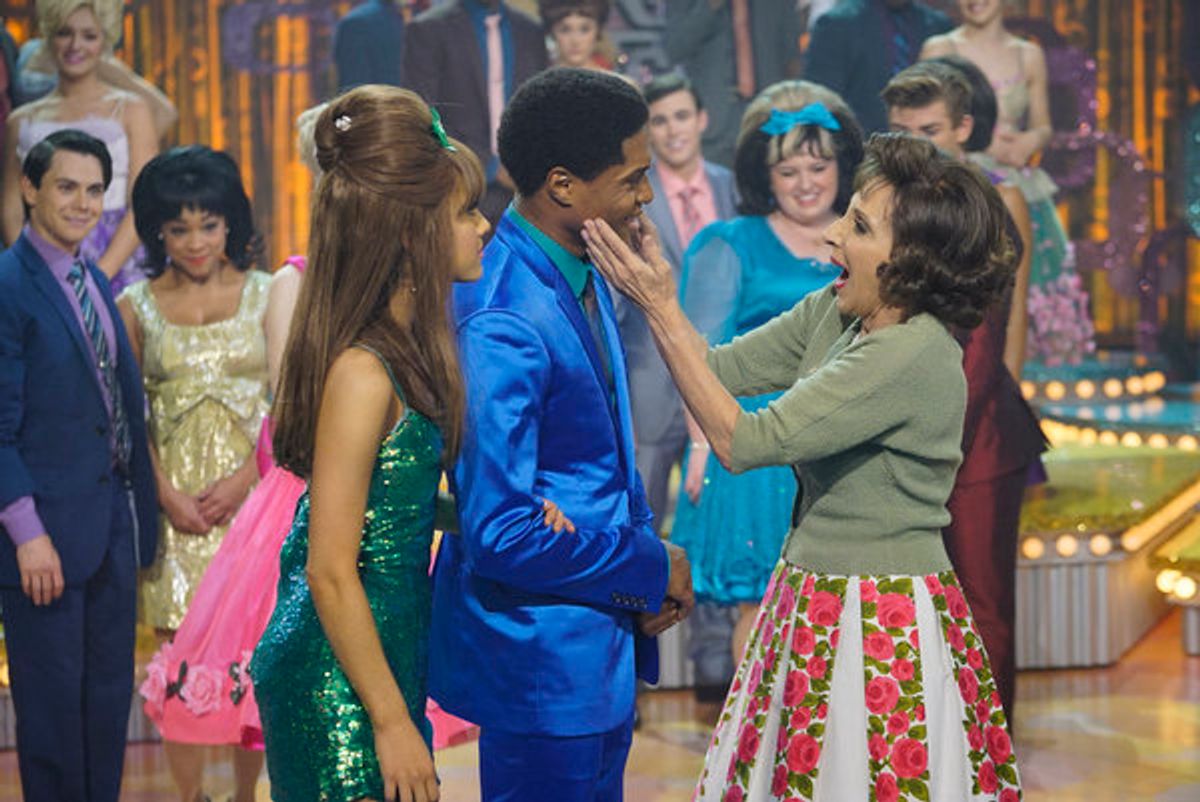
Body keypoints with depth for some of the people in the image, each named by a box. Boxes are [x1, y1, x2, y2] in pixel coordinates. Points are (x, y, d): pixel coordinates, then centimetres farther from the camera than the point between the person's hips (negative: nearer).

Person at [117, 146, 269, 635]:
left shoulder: (264, 295, 5)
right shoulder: (136, 306, 6)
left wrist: (246, 478, -9)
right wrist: (167, 494, -7)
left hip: (249, 491, 0)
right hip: (173, 495, 0)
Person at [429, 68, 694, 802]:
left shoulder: (584, 275, 5)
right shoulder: (504, 326, -26)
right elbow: (499, 533, -27)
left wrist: (645, 546, 3)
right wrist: (649, 567, -15)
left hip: (602, 640, 10)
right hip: (544, 654, -9)